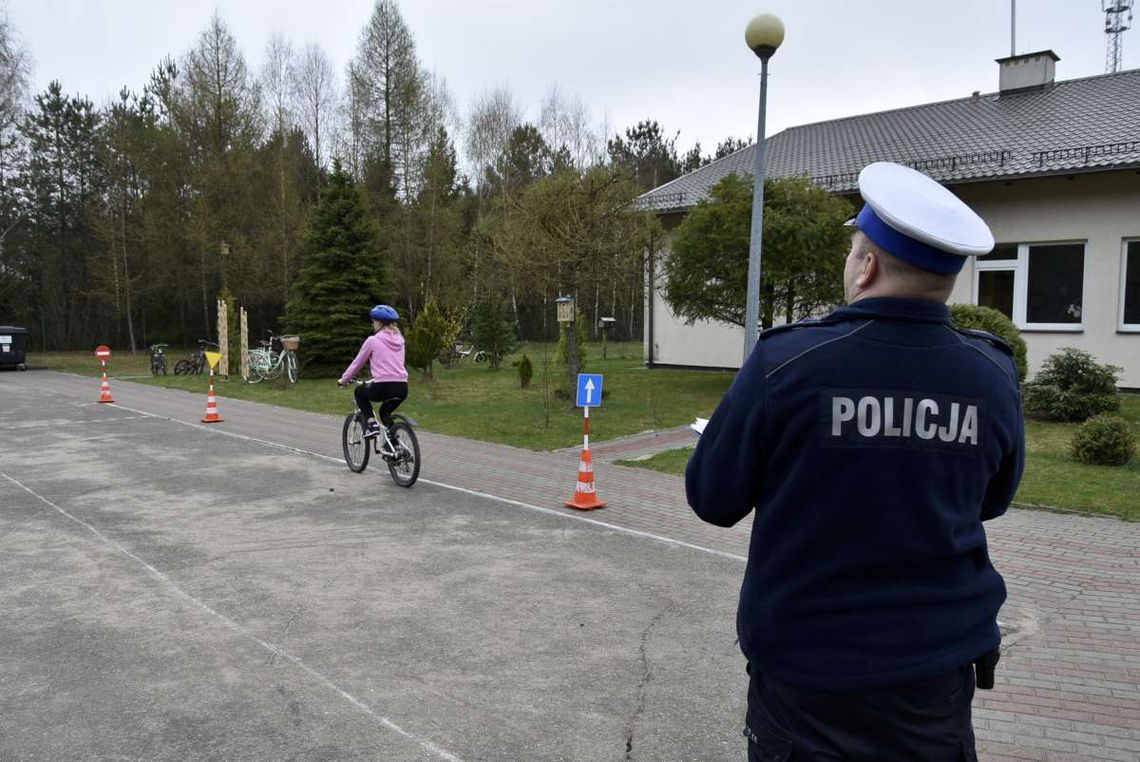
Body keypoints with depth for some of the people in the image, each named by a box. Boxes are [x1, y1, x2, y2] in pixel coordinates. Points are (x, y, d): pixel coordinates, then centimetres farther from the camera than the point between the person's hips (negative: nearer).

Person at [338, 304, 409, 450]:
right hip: (402, 388, 6)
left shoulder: (373, 340, 0)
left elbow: (357, 363, 9)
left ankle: (371, 424, 8)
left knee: (359, 392, 25)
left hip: (383, 388, -6)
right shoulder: (399, 339, 15)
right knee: (385, 412, 32)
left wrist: (344, 380, 24)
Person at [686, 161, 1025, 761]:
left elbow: (713, 499, -10)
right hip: (938, 666, 3)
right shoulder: (992, 376, -9)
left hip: (806, 662, -2)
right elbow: (990, 500, 8)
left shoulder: (784, 363, -21)